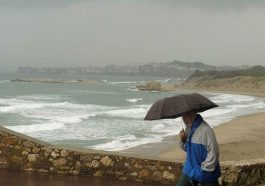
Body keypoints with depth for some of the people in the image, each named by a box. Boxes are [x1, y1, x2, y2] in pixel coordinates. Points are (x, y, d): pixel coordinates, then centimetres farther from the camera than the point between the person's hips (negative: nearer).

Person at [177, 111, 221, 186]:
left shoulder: (206, 129, -23)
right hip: (190, 169, 7)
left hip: (206, 172, -7)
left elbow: (213, 153, -22)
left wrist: (205, 170, -18)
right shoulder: (188, 129, 2)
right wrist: (182, 140, -6)